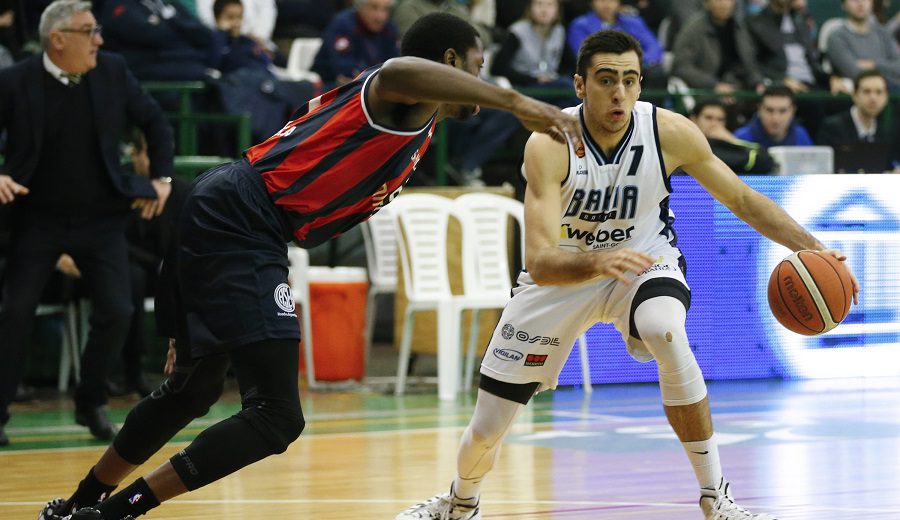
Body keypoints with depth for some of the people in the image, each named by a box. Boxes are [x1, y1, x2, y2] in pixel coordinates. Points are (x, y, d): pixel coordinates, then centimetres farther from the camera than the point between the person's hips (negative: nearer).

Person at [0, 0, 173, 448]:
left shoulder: (112, 72, -3)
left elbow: (155, 122, 10)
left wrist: (162, 177, 6)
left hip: (101, 217, 2)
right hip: (38, 217, -2)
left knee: (116, 312, -5)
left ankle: (90, 405, 14)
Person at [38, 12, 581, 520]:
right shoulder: (413, 105, -5)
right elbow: (398, 73, -34)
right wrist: (514, 100, -33)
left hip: (217, 218, 11)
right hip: (241, 217, -11)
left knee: (194, 389, 27)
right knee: (277, 417, -14)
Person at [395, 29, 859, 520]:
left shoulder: (670, 133, -22)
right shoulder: (549, 146, -29)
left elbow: (742, 199, -7)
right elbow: (540, 263, -36)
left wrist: (810, 246, -21)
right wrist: (597, 264, -57)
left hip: (643, 258, 0)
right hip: (562, 271, 0)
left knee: (667, 333, -37)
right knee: (485, 432, 4)